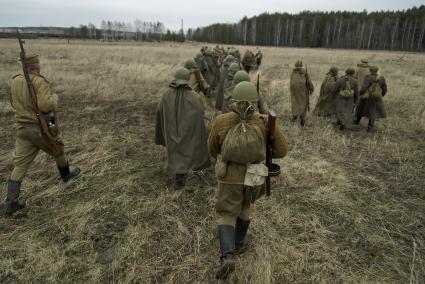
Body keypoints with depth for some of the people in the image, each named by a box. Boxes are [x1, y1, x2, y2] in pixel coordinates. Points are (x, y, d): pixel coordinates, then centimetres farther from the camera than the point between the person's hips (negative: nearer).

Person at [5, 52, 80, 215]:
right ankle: (66, 175, 45)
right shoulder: (40, 81, -18)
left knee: (20, 164, 4)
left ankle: (11, 202, 3)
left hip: (22, 127, 6)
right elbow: (46, 105, -28)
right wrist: (54, 97, -9)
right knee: (58, 151, 22)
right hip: (41, 128, -6)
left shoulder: (15, 81, 6)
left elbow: (14, 104, 18)